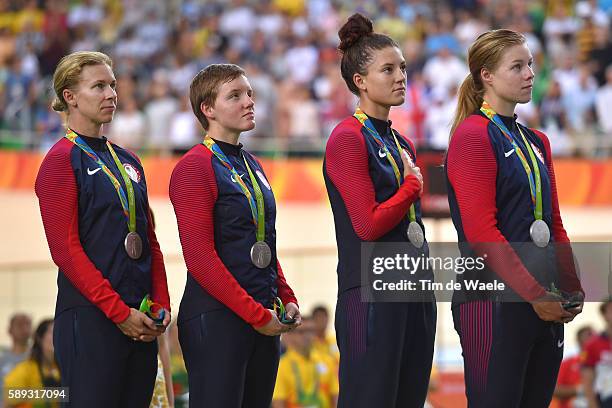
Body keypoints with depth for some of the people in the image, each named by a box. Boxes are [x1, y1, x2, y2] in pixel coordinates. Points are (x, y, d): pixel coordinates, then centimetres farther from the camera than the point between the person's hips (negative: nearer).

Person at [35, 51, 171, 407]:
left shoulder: (128, 162, 17)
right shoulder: (61, 160, -6)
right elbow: (65, 250, -13)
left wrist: (162, 304, 4)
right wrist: (119, 312, -16)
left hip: (138, 321, 7)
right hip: (91, 317, -7)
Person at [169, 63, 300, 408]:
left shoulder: (252, 166, 17)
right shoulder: (195, 166, -9)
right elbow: (200, 257, -17)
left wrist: (287, 299, 8)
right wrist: (256, 314, -16)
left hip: (264, 320, 8)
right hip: (216, 316, -8)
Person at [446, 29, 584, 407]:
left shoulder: (537, 142, 16)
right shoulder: (473, 135, -9)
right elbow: (481, 231, -16)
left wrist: (572, 289, 7)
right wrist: (534, 293, -18)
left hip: (544, 302, 8)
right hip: (494, 301, -8)